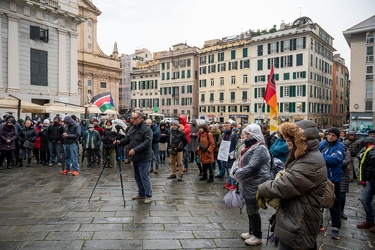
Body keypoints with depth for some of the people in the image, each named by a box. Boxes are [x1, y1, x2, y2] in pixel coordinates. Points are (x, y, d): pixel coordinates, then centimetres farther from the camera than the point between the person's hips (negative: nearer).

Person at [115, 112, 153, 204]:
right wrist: (120, 141, -8)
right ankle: (141, 194, 30)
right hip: (135, 158, 9)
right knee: (137, 176, 16)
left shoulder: (147, 129, -14)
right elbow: (127, 139, 13)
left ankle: (148, 196, 6)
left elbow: (147, 142, -23)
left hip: (144, 158, -9)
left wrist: (135, 149, -29)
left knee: (144, 176, -6)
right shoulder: (132, 129, 13)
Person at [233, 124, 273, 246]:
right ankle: (252, 232, 34)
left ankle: (257, 236, 19)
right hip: (249, 183, 9)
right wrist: (236, 171, 1)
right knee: (249, 208, 18)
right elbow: (242, 162, 19)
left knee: (253, 210, 2)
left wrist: (237, 173, -13)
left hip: (256, 184, -9)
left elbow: (252, 168, -25)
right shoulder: (250, 146, 13)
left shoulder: (260, 148, -19)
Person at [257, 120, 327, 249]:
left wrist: (261, 189, -9)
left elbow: (282, 186, -26)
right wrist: (283, 174, -4)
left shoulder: (311, 163, -25)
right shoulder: (306, 157, 11)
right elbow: (289, 180, 18)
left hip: (297, 226, -10)